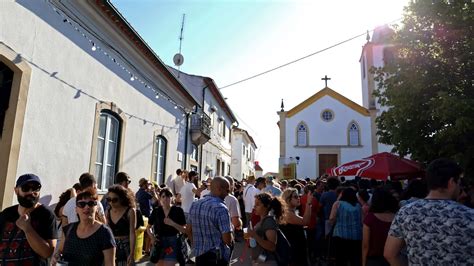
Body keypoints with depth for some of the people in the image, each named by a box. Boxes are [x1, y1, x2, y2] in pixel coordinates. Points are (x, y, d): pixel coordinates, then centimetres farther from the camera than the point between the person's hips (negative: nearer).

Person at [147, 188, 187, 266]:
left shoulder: (178, 210, -7)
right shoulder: (156, 211, 1)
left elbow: (184, 230, -7)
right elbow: (148, 227, 12)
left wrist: (173, 223, -21)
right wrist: (152, 237, -6)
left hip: (173, 243, -3)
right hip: (159, 243, 4)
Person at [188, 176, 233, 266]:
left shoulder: (194, 205, 2)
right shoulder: (221, 208, -20)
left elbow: (189, 230, 11)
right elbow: (228, 240, -21)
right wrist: (231, 241, 0)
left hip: (199, 254, 7)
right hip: (218, 257, -6)